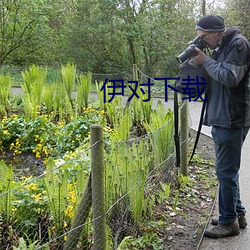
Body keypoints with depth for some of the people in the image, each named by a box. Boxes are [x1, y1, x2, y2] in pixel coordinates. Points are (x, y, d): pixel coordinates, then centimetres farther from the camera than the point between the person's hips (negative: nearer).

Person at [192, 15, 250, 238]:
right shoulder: (221, 48, 16)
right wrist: (201, 62, 2)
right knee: (228, 170, 16)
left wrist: (206, 61, -12)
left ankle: (229, 222, 9)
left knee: (226, 171, -3)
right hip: (221, 119, 10)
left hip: (232, 120, -10)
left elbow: (230, 77, -21)